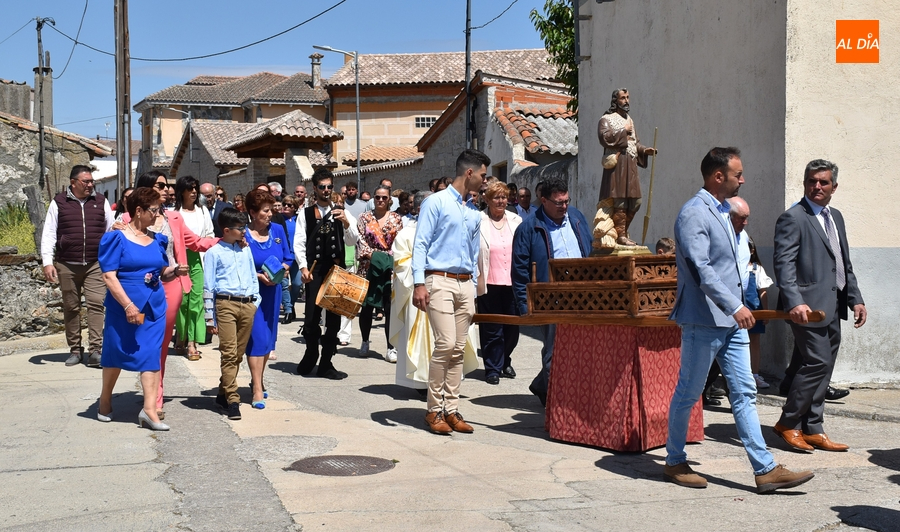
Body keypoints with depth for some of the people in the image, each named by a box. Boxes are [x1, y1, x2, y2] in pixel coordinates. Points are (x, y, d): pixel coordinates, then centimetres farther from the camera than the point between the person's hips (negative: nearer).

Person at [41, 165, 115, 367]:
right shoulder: (58, 203, 3)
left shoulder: (101, 202, 8)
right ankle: (75, 350, 17)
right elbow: (49, 234, 2)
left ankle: (95, 350, -10)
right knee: (71, 308, 7)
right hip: (67, 266, 0)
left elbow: (112, 229, 11)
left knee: (96, 305, -10)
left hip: (95, 264, 0)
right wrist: (48, 262, -5)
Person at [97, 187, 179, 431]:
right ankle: (105, 401, 30)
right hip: (123, 307, -4)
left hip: (154, 307, 4)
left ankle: (149, 410, -5)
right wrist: (128, 305, -20)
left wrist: (174, 270, -1)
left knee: (151, 354, -3)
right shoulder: (117, 239, -7)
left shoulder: (157, 240, 8)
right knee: (117, 352, 10)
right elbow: (109, 276, -13)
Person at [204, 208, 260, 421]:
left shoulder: (246, 249, 15)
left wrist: (256, 301, 8)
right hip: (226, 304, -5)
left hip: (247, 305, 5)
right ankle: (232, 400, -6)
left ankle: (223, 393, 23)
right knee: (229, 353, -9)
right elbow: (208, 286, 0)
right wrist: (210, 316, -4)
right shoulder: (214, 252, 1)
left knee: (239, 353, 10)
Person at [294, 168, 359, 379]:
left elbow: (353, 241, -2)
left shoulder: (342, 213, 8)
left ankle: (326, 364, 14)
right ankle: (311, 356, 21)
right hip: (315, 270, -2)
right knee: (312, 316, -3)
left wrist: (346, 223, -20)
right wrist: (303, 267, -11)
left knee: (334, 317, 5)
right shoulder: (305, 214, 5)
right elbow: (299, 243, 1)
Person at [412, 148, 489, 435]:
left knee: (458, 349, 4)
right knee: (445, 344, -13)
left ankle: (451, 409, 10)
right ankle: (434, 410, -3)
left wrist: (473, 291, 18)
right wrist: (419, 283, -16)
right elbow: (420, 244, -7)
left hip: (465, 283, 6)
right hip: (440, 281, -6)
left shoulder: (475, 213, 17)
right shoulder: (436, 202, -2)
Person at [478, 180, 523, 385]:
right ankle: (492, 368, 13)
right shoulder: (478, 221, -3)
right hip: (489, 284, -4)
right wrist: (475, 281, -10)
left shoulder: (516, 220, 10)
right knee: (491, 328, 2)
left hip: (513, 283, 4)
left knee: (512, 327, 9)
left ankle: (505, 362, 30)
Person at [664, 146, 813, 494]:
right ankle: (675, 462, 19)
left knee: (744, 393, 6)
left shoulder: (721, 211, 15)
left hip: (730, 321, 9)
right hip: (703, 321, -9)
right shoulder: (694, 213, -15)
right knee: (688, 394, 4)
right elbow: (701, 268, -24)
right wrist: (734, 306, -27)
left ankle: (765, 470, 7)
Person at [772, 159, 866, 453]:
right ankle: (788, 423, 3)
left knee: (823, 368, 9)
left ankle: (812, 429, 16)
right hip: (809, 306, -8)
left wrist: (855, 298, 14)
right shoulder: (792, 218, -8)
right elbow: (784, 264, -17)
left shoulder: (835, 217, 19)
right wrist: (794, 302, -28)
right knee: (817, 363, -11)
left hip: (832, 307, 8)